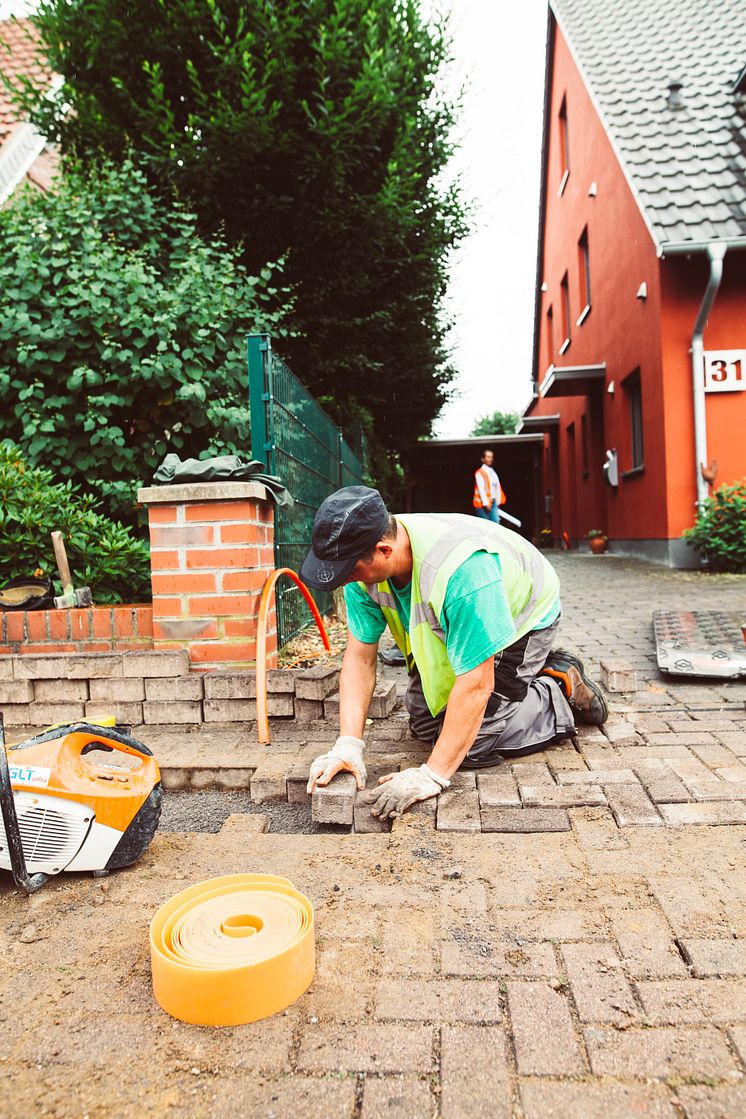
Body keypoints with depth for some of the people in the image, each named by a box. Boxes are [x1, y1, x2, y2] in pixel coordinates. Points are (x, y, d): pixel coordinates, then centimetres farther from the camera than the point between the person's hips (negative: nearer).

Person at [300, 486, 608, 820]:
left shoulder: (462, 567, -44)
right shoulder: (365, 565, -23)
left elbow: (475, 684, -39)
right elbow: (360, 655, -18)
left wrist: (433, 774, -36)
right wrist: (348, 744, -27)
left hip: (523, 619, -7)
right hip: (449, 626, 7)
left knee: (473, 745, -15)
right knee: (424, 720, 8)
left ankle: (561, 693, 7)